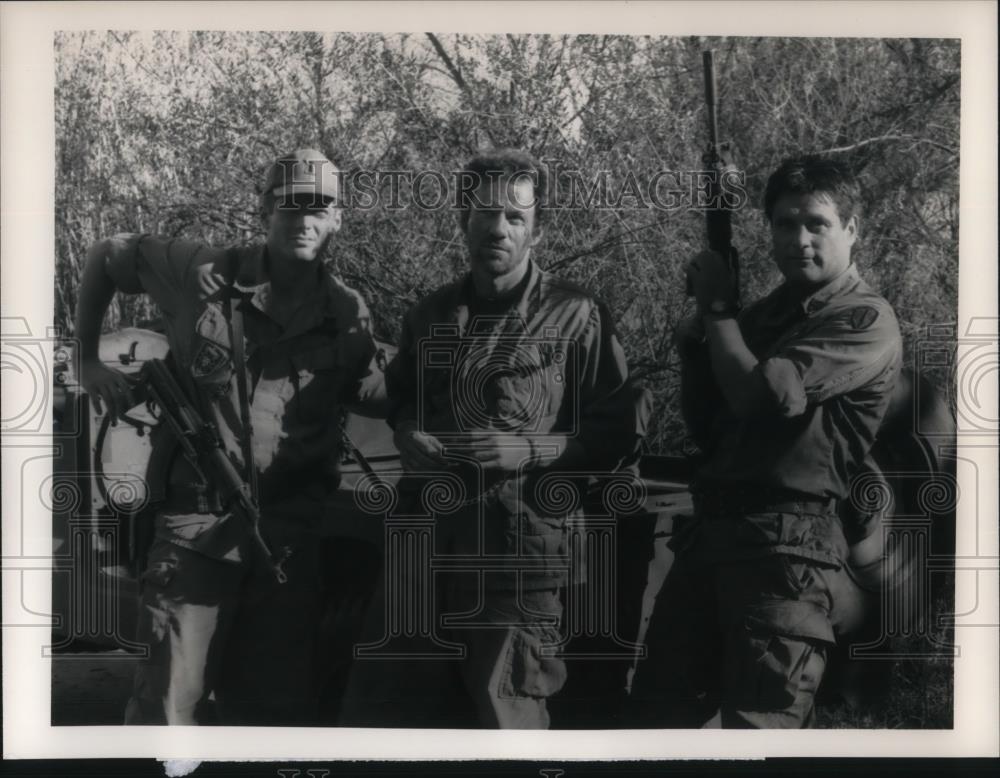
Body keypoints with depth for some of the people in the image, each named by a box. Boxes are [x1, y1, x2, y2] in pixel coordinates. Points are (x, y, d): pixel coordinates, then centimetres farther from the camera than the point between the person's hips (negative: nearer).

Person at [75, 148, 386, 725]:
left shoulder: (348, 315, 1)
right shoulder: (202, 274, -6)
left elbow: (375, 397, 16)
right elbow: (107, 256, 9)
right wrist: (89, 361, 6)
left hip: (294, 533, 2)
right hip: (197, 524, -2)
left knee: (279, 706, 12)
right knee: (170, 707, 0)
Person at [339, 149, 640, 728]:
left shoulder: (577, 317, -3)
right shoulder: (431, 315, 13)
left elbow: (614, 437, -3)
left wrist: (528, 450, -16)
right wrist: (409, 435, 4)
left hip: (521, 541, -5)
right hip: (426, 530, 5)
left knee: (507, 711, 6)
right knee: (380, 705, 10)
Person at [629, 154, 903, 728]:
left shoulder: (866, 321, -6)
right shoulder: (766, 312, 17)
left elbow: (763, 395, -19)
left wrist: (717, 308, -4)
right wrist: (696, 339, 4)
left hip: (790, 544, -8)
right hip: (710, 530, 8)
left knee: (759, 723, -3)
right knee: (659, 705, 15)